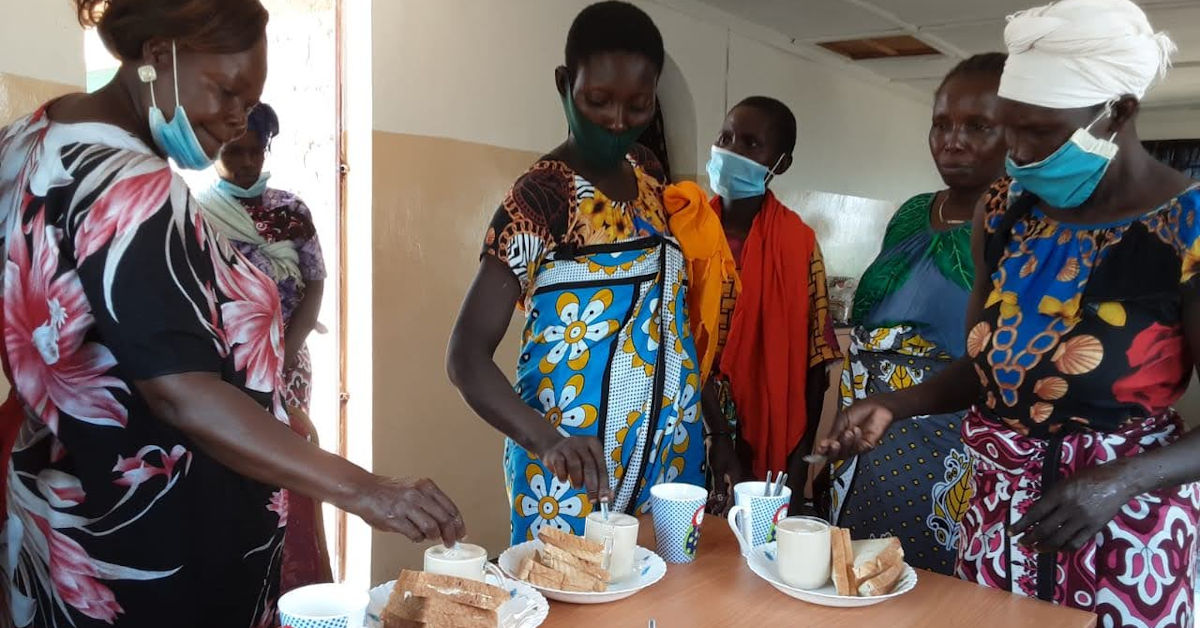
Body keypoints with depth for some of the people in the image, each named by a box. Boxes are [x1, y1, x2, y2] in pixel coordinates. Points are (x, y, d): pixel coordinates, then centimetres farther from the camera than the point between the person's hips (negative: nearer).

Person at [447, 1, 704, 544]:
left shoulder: (648, 174, 5)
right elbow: (467, 355, -18)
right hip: (577, 471, -6)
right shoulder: (539, 198, -15)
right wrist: (548, 441, -34)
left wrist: (710, 419, 10)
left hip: (670, 450, 7)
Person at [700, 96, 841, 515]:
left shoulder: (798, 243, -2)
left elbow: (815, 361, -1)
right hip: (690, 436, 0)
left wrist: (797, 465, -4)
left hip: (767, 445, 0)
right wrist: (720, 443, -12)